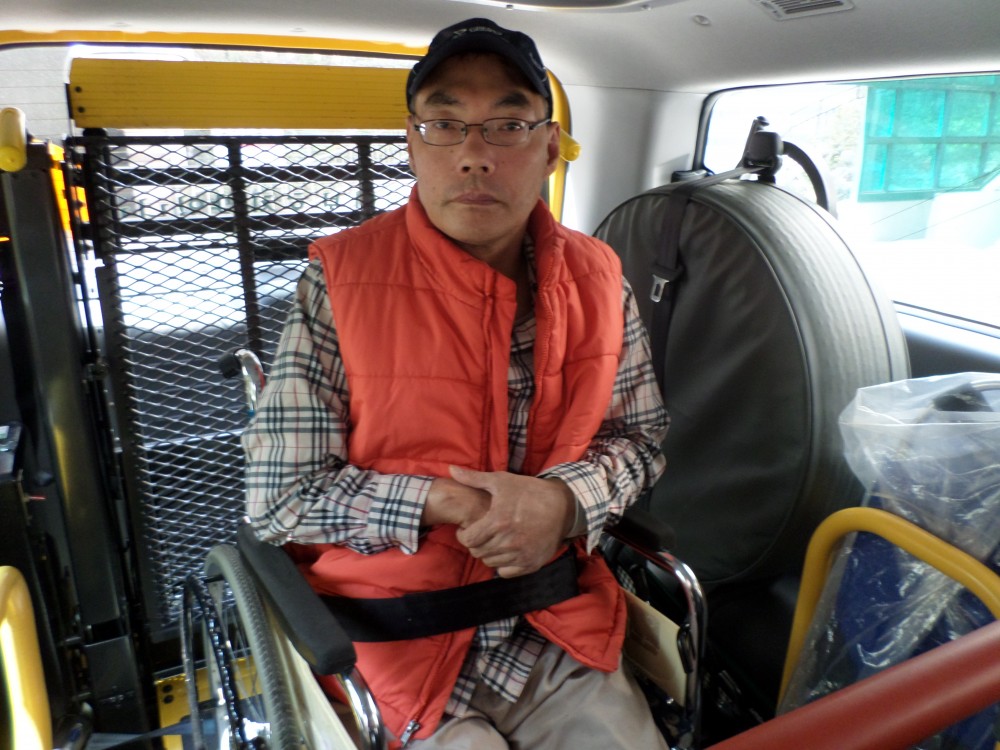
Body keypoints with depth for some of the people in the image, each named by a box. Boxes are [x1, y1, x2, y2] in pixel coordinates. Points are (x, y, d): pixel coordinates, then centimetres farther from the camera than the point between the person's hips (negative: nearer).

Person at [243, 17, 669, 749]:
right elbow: (279, 497, -10)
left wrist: (563, 500, -15)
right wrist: (447, 507, -21)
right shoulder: (339, 281, -13)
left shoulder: (597, 277, -2)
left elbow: (640, 438, 6)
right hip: (398, 647, -3)